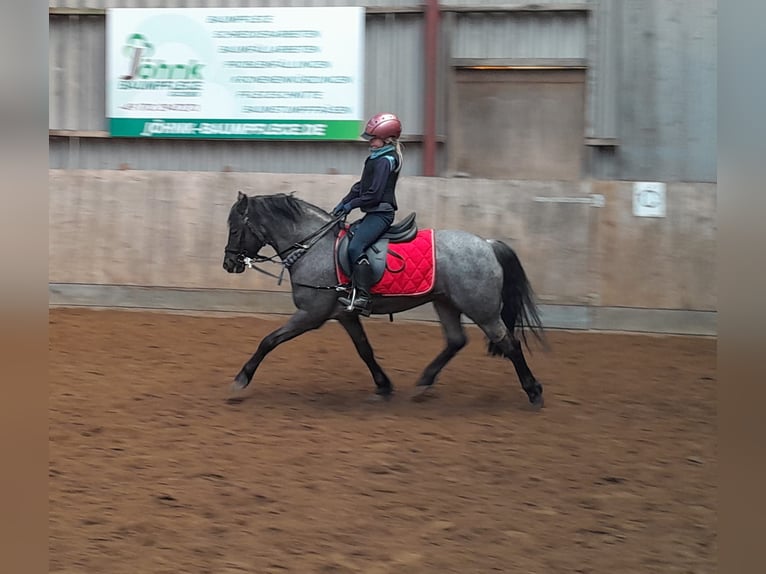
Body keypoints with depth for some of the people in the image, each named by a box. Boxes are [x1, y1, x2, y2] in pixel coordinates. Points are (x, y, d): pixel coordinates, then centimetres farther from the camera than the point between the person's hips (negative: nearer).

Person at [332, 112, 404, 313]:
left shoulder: (385, 161, -14)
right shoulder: (377, 158, 17)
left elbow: (374, 194, -18)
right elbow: (361, 186, 21)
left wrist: (351, 204, -8)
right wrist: (344, 203, 11)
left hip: (380, 212, -11)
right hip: (375, 213, 11)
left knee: (355, 247, -25)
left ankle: (363, 297, -31)